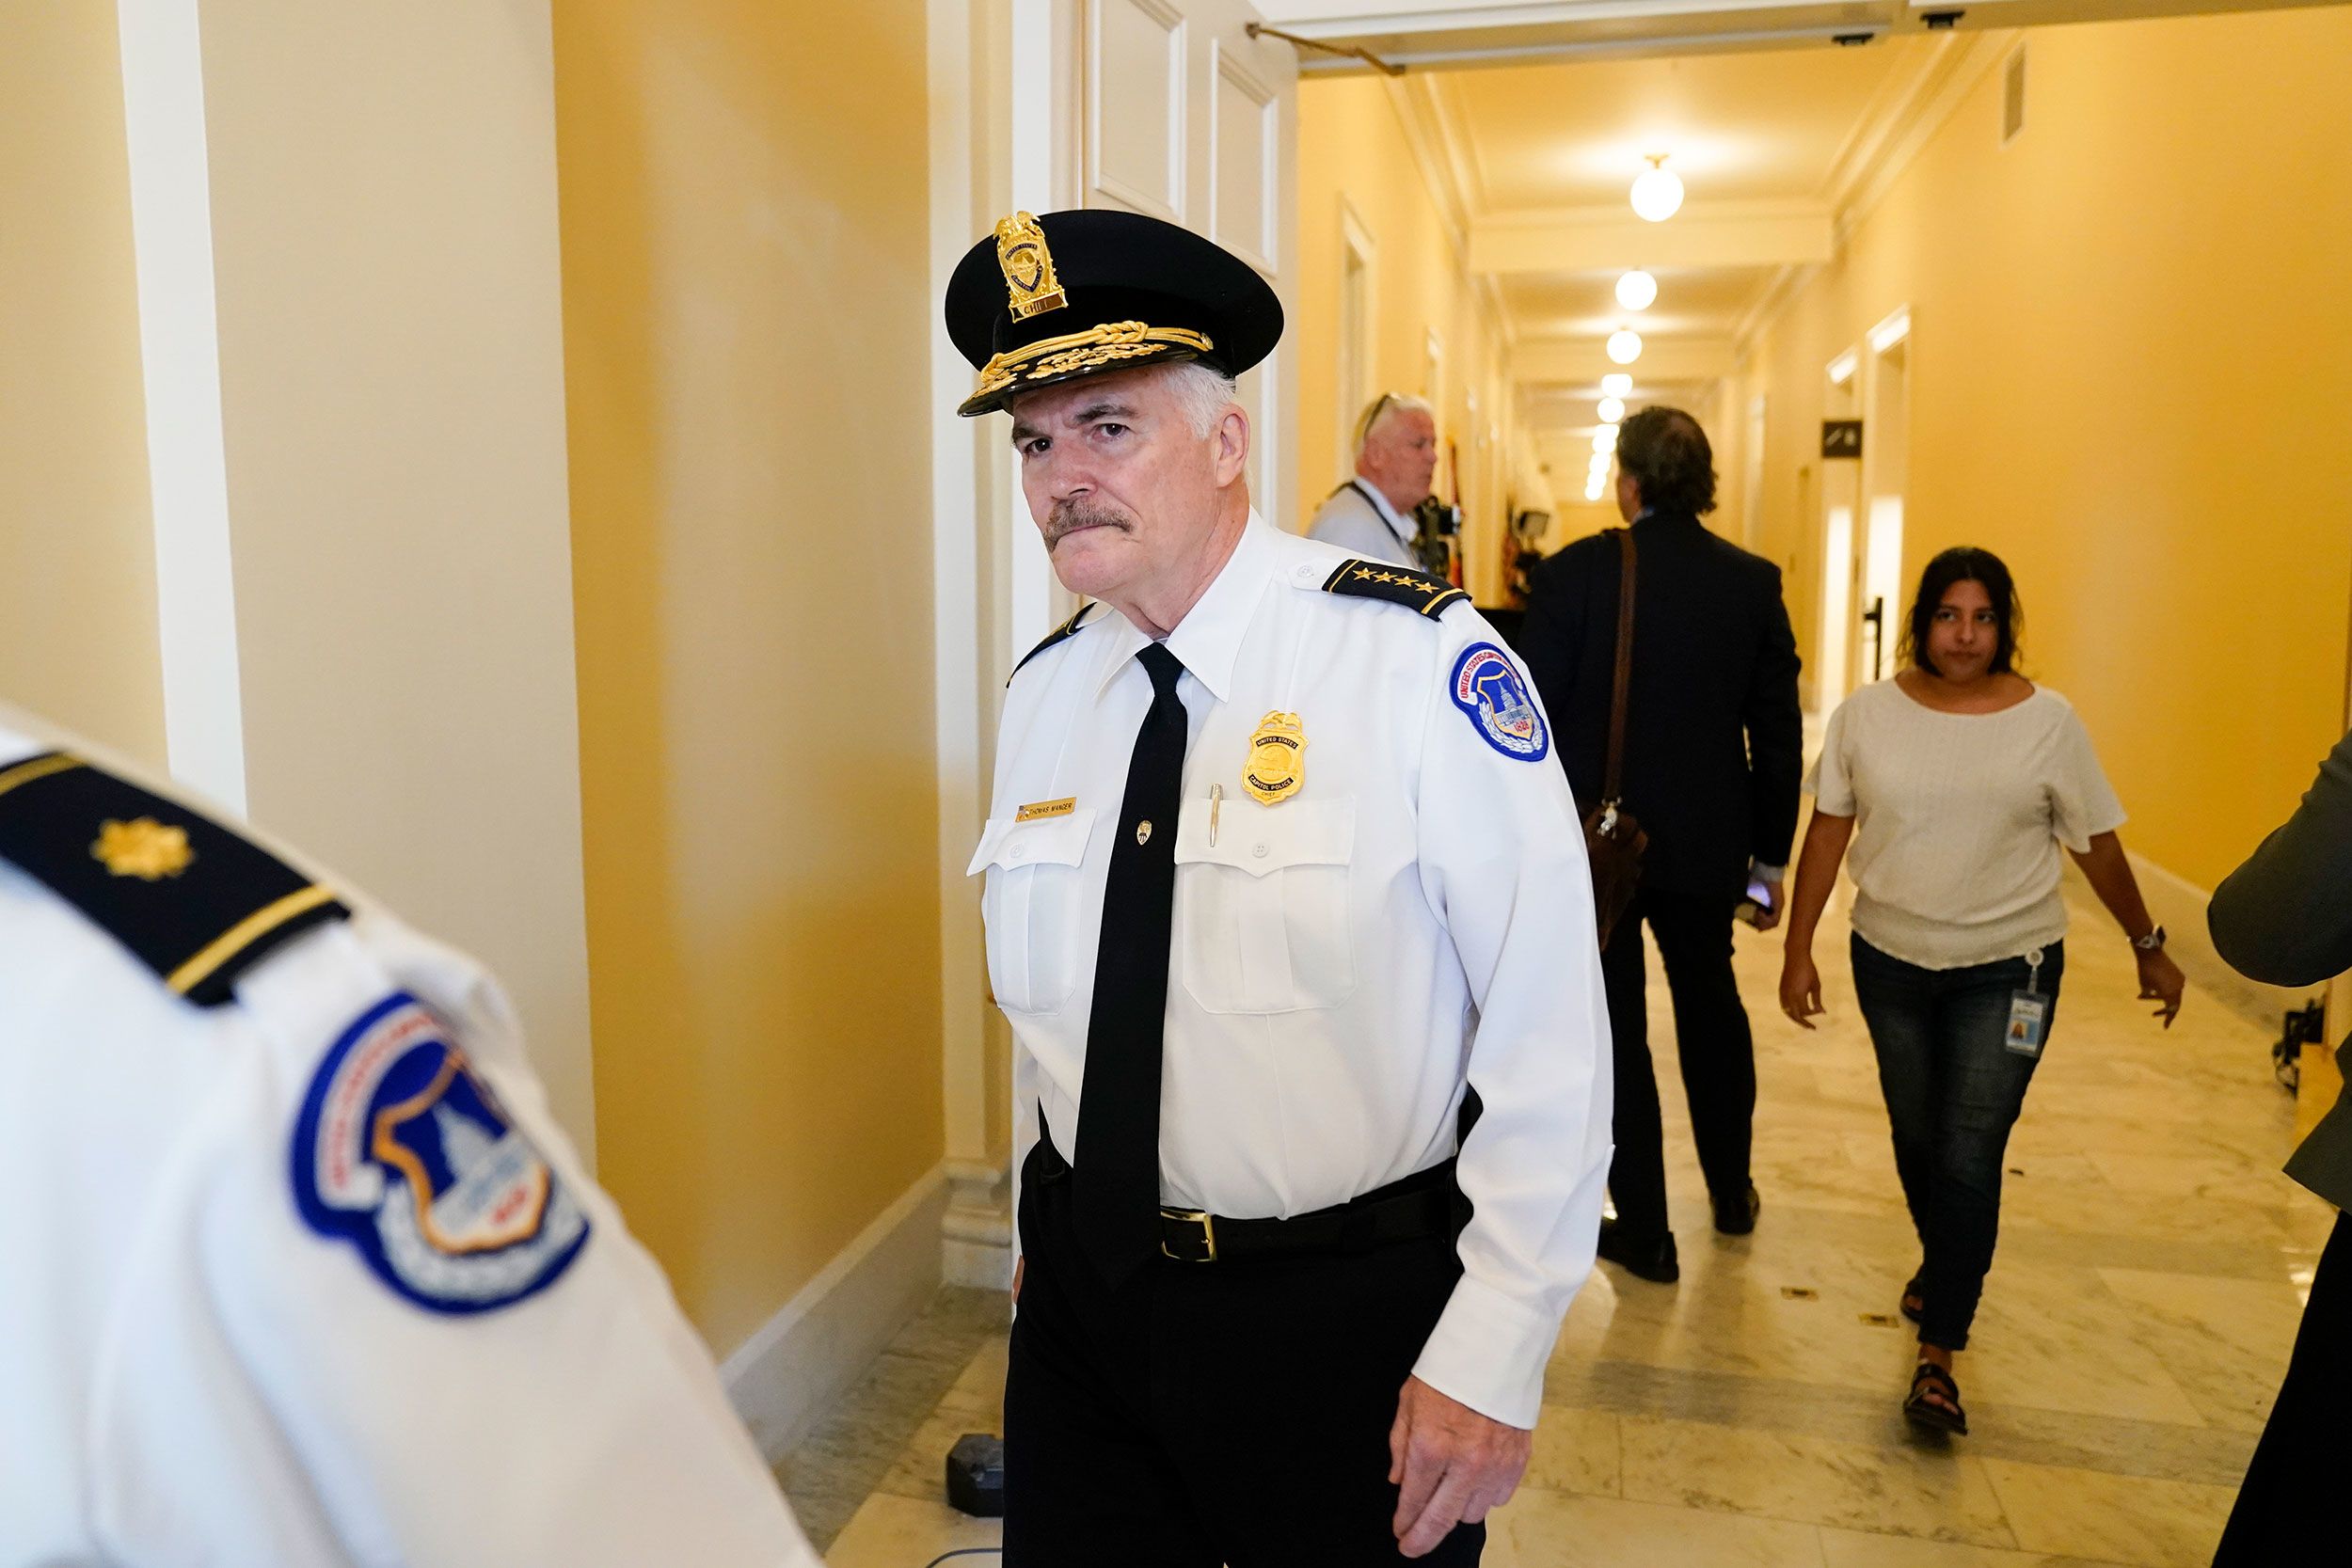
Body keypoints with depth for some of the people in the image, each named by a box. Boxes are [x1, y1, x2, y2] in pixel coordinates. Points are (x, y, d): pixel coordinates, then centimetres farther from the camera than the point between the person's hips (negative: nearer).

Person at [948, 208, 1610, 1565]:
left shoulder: (1417, 662, -18)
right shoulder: (1044, 691, 0)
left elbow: (1550, 1031, -17)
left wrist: (1492, 1360, -16)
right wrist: (1051, 1234, 16)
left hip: (1353, 1323, -4)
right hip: (1085, 1294, 5)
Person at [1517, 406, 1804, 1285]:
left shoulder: (1575, 572, -12)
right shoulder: (1754, 583, -2)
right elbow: (1778, 732, 0)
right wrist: (1771, 855, 10)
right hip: (1706, 841, 4)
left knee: (1617, 1029, 8)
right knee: (1710, 1003, 24)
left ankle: (1645, 1233, 17)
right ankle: (1731, 1192, 41)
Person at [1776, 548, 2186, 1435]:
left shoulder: (2047, 722, -7)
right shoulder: (1867, 715, -4)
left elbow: (2097, 845, 3)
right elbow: (1827, 833, -2)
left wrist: (2148, 947, 11)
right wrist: (1798, 950, -2)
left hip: (2007, 970, -2)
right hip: (1890, 961, 2)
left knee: (1969, 1156, -5)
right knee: (1916, 1138, 17)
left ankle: (1938, 1354, 4)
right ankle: (1944, 1262, 44)